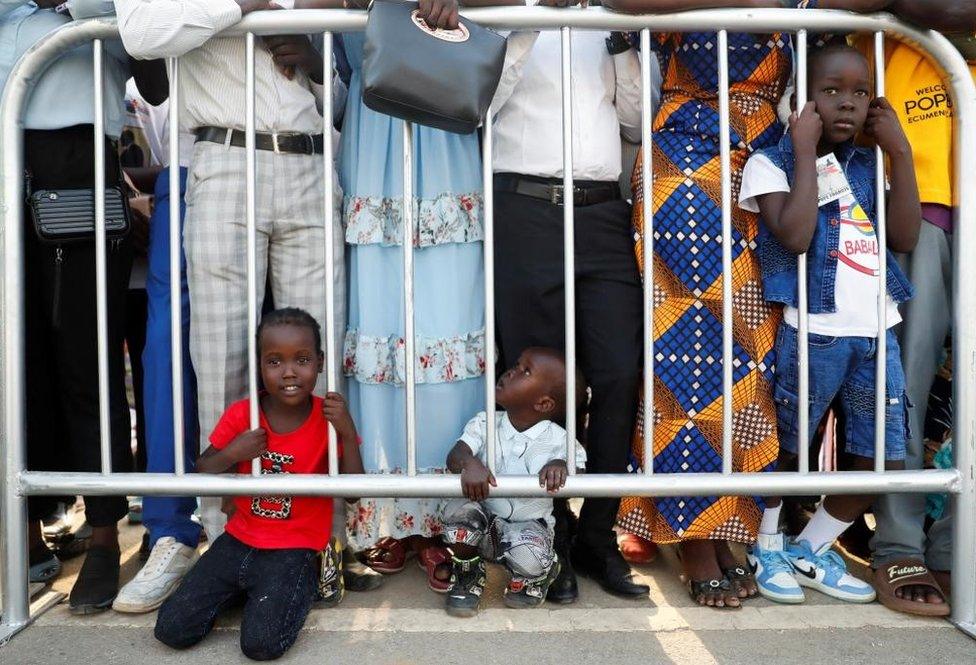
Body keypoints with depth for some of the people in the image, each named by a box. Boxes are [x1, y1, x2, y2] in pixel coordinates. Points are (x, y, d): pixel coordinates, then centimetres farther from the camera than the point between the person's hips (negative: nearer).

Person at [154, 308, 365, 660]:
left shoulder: (328, 418, -8)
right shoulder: (240, 415, -3)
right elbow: (200, 475, 3)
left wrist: (348, 434, -22)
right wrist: (231, 453, -17)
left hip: (294, 549, -3)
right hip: (238, 540, 3)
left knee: (262, 644, -20)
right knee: (171, 629, -5)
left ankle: (298, 588, 9)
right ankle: (241, 589, 19)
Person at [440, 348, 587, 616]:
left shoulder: (558, 440, -9)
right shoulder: (484, 424, -6)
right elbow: (455, 455, -18)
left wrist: (560, 465, -36)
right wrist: (469, 463, -42)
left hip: (527, 525, -2)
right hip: (483, 522, 2)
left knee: (528, 556, -34)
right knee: (459, 509, -30)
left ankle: (534, 578, 10)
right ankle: (467, 575, 2)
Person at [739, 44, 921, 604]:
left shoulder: (868, 165, 15)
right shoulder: (771, 163, -2)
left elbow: (905, 238, 3)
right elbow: (795, 235, -19)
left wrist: (900, 150, 2)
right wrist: (805, 150, -13)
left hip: (876, 332, 6)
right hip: (813, 333, -6)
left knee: (885, 459, 8)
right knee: (785, 450, 6)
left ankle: (811, 551, 26)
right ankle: (768, 549, 30)